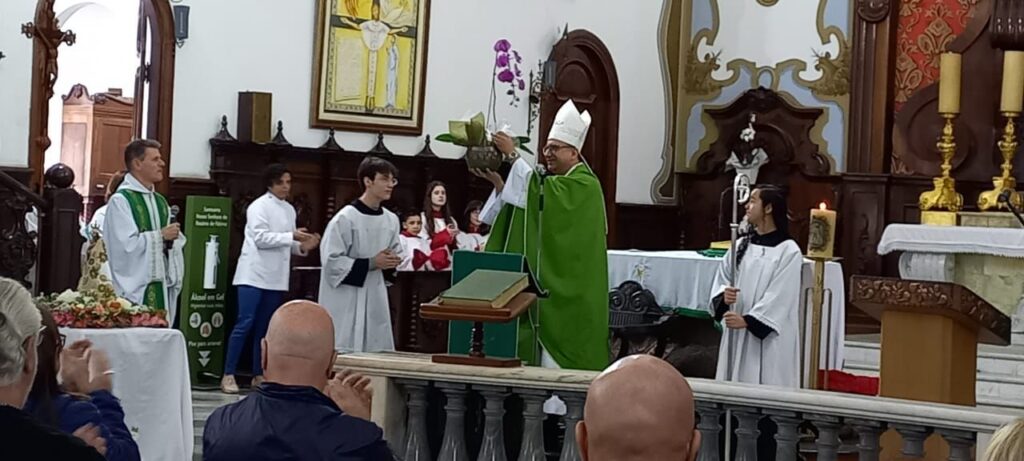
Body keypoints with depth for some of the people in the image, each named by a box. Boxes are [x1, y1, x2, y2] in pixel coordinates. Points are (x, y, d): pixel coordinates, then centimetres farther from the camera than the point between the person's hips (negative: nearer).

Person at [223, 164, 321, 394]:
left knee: (265, 327, 9)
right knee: (245, 323, -10)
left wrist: (302, 247, -1)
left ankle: (258, 375, 14)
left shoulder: (290, 209, 14)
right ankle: (228, 375, -8)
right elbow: (261, 238, -16)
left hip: (276, 277, 7)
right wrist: (292, 237, -20)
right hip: (254, 274, -6)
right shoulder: (259, 206, -6)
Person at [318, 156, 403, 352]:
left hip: (375, 298, 7)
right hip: (346, 299, -7)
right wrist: (371, 263, -17)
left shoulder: (391, 220, 7)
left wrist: (391, 262, -3)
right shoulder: (345, 218, -14)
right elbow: (331, 260, -16)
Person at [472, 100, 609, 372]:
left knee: (559, 338, -8)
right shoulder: (552, 181, 17)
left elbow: (538, 191, -25)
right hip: (545, 281, 8)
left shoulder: (584, 185, -11)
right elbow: (521, 206, 11)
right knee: (543, 342, 7)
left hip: (566, 287, -8)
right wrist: (497, 181, -3)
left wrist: (513, 155, -21)